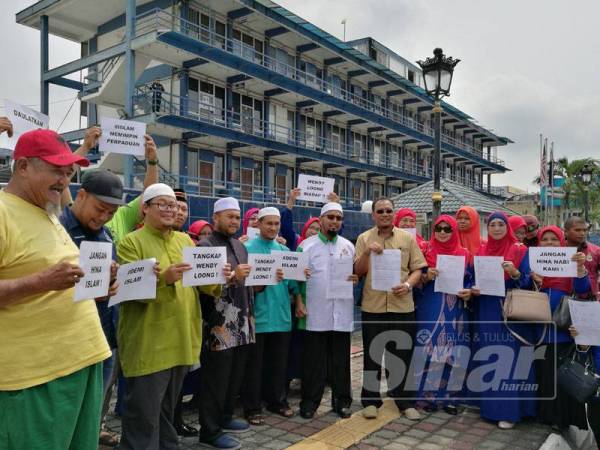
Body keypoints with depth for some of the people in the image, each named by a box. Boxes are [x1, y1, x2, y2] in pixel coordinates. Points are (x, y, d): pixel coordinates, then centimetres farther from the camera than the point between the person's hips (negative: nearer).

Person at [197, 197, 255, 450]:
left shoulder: (239, 246, 17)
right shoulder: (205, 246, -7)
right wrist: (232, 277, -23)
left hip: (242, 323, 8)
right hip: (219, 325, -8)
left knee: (235, 376, 16)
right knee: (216, 379, 0)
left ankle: (225, 418, 32)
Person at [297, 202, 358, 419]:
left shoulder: (348, 246, 10)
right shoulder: (306, 245, 0)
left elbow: (357, 272, 17)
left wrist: (357, 278, -6)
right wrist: (299, 302, -8)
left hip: (342, 313, 3)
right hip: (314, 313, -3)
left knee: (341, 360, 10)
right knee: (313, 360, 5)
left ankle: (342, 400, 22)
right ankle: (310, 400, 18)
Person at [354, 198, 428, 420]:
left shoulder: (408, 238, 6)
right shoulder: (364, 238, 4)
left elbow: (417, 269, 5)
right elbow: (358, 271, 0)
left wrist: (408, 284, -13)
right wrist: (366, 252, -16)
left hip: (402, 305, 1)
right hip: (373, 306, 0)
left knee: (402, 355, 9)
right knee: (372, 355, 8)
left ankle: (405, 401, 24)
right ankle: (371, 400, 22)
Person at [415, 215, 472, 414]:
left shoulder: (464, 254, 7)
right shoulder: (426, 251, 2)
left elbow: (469, 281, 12)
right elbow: (417, 281, 3)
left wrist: (469, 292, -8)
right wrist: (426, 276, -17)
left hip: (455, 310, 2)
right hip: (431, 309, -2)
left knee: (453, 353, 4)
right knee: (431, 351, -1)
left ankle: (450, 397, 16)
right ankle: (428, 395, 11)